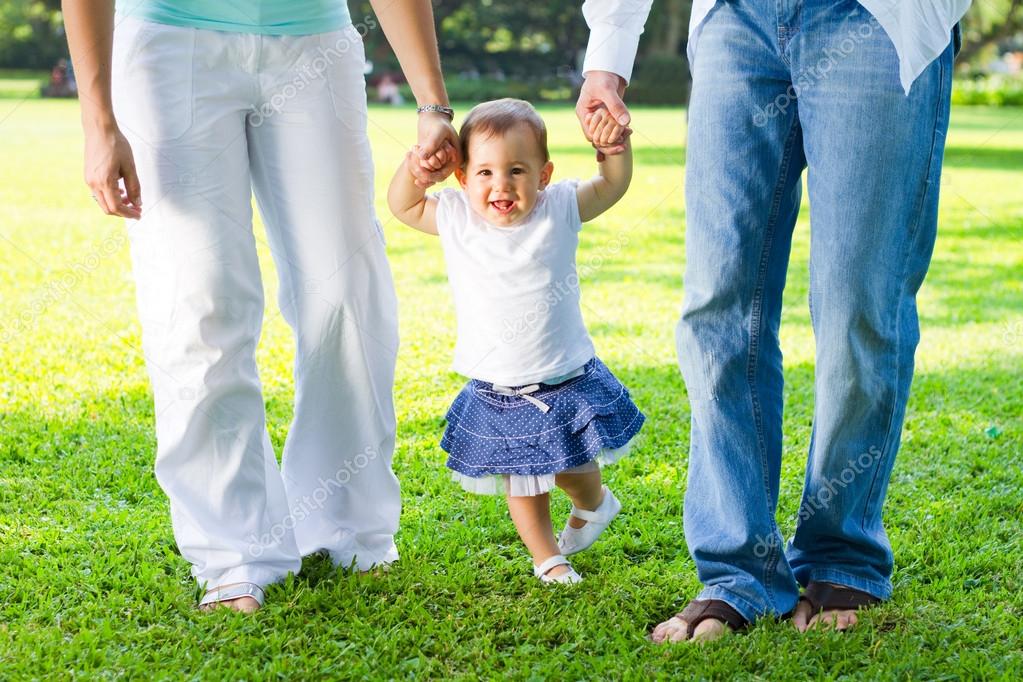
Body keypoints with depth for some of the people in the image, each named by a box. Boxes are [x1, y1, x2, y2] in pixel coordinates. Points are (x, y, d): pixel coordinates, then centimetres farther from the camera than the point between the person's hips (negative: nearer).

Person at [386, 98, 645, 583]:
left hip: (566, 383, -1)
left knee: (574, 470, 11)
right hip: (496, 394, 1)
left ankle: (593, 503, 45)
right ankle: (547, 558, 32)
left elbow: (613, 185, -2)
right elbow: (403, 206, 6)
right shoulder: (455, 218, -7)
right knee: (522, 483, 11)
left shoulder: (558, 210, -10)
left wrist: (615, 144, -22)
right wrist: (412, 168, -14)